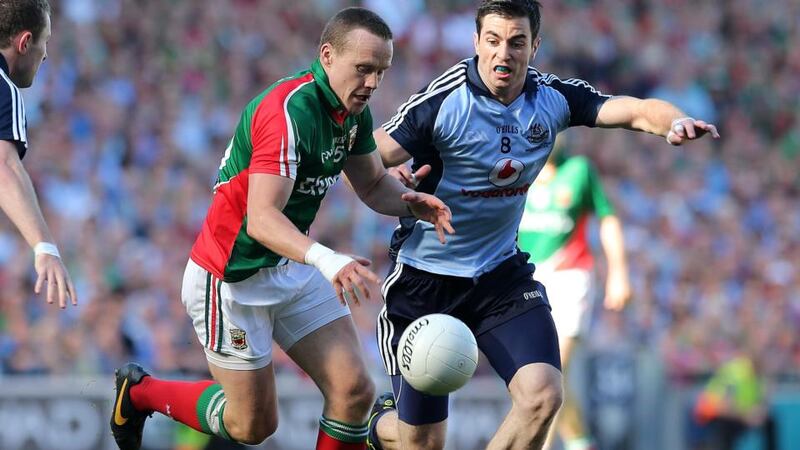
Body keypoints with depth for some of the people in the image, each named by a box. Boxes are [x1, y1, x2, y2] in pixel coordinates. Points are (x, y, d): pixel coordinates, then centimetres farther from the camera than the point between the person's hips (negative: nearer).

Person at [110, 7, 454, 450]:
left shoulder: (354, 112, -1)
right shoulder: (290, 110, -29)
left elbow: (373, 184, 14)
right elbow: (261, 218, -37)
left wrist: (410, 201, -10)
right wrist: (325, 258, -53)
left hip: (294, 269, 8)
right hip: (232, 280, -8)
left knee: (354, 392, -5)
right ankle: (140, 391, 26)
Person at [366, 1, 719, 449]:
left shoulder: (553, 97, -7)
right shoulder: (443, 101, -20)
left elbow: (638, 111, -13)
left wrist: (675, 121, -36)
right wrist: (391, 179, -46)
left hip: (502, 273, 4)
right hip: (425, 276, -4)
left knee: (542, 396, -18)